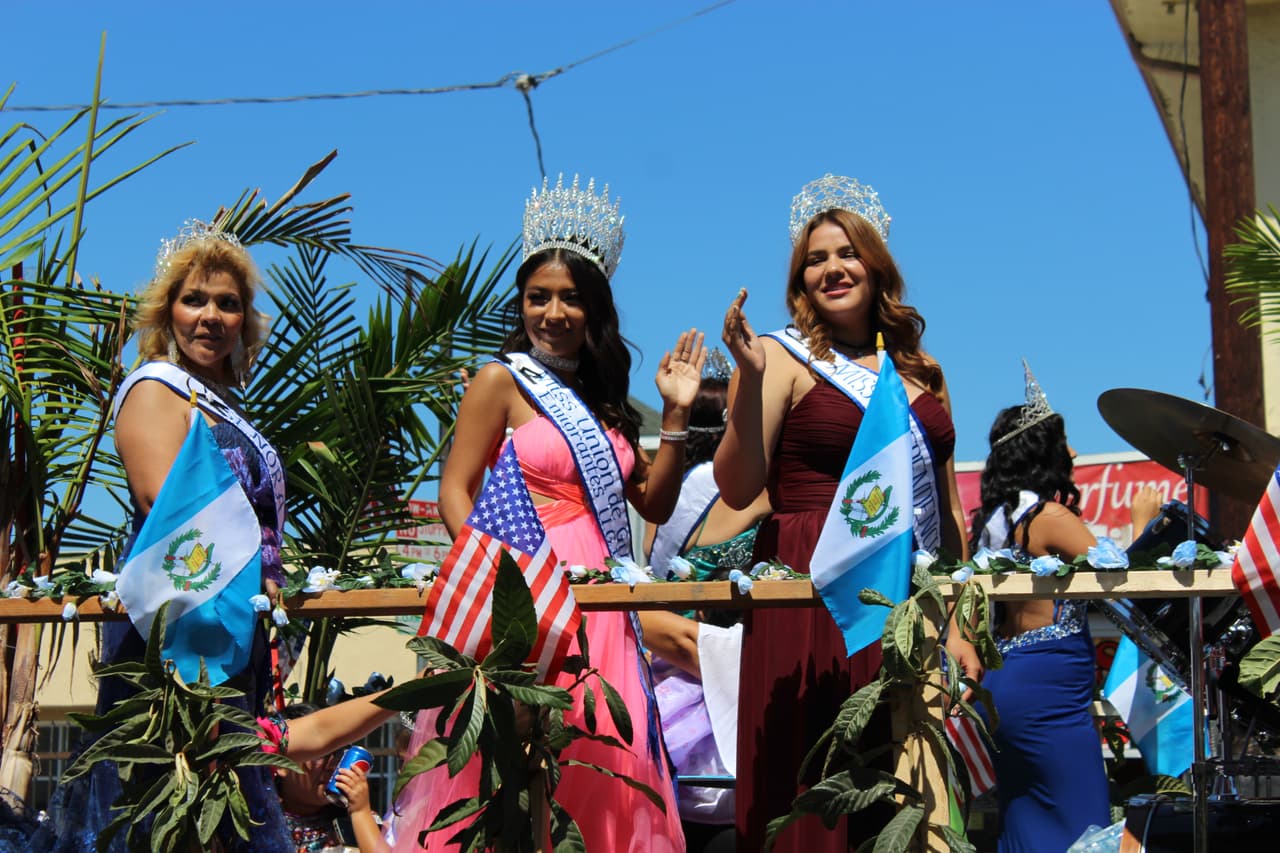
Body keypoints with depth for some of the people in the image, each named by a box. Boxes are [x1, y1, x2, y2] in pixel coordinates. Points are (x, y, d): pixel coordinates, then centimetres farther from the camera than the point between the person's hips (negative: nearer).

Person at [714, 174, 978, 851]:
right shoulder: (784, 358, 1)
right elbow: (737, 490, -8)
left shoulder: (921, 374, 16)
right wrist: (750, 382, -19)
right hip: (814, 598, -5)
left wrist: (958, 624, 15)